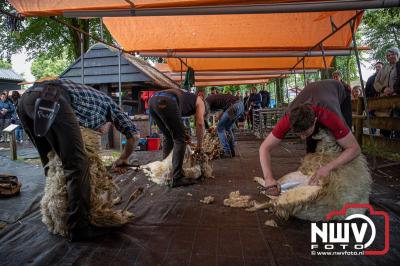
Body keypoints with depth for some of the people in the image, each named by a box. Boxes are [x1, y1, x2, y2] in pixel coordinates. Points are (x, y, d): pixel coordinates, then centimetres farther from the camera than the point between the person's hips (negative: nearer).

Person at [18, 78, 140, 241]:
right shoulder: (107, 102, 27)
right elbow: (134, 135, 21)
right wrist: (123, 159, 33)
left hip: (26, 98, 8)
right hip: (51, 99, -8)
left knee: (50, 161, 22)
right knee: (77, 165, -2)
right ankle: (78, 227, 1)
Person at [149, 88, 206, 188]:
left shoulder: (185, 96, 41)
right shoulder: (199, 102, 24)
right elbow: (200, 123, 12)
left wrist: (182, 134, 27)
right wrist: (199, 145, 19)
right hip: (166, 102, -8)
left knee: (168, 137, 22)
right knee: (179, 140, 1)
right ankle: (177, 178, -2)